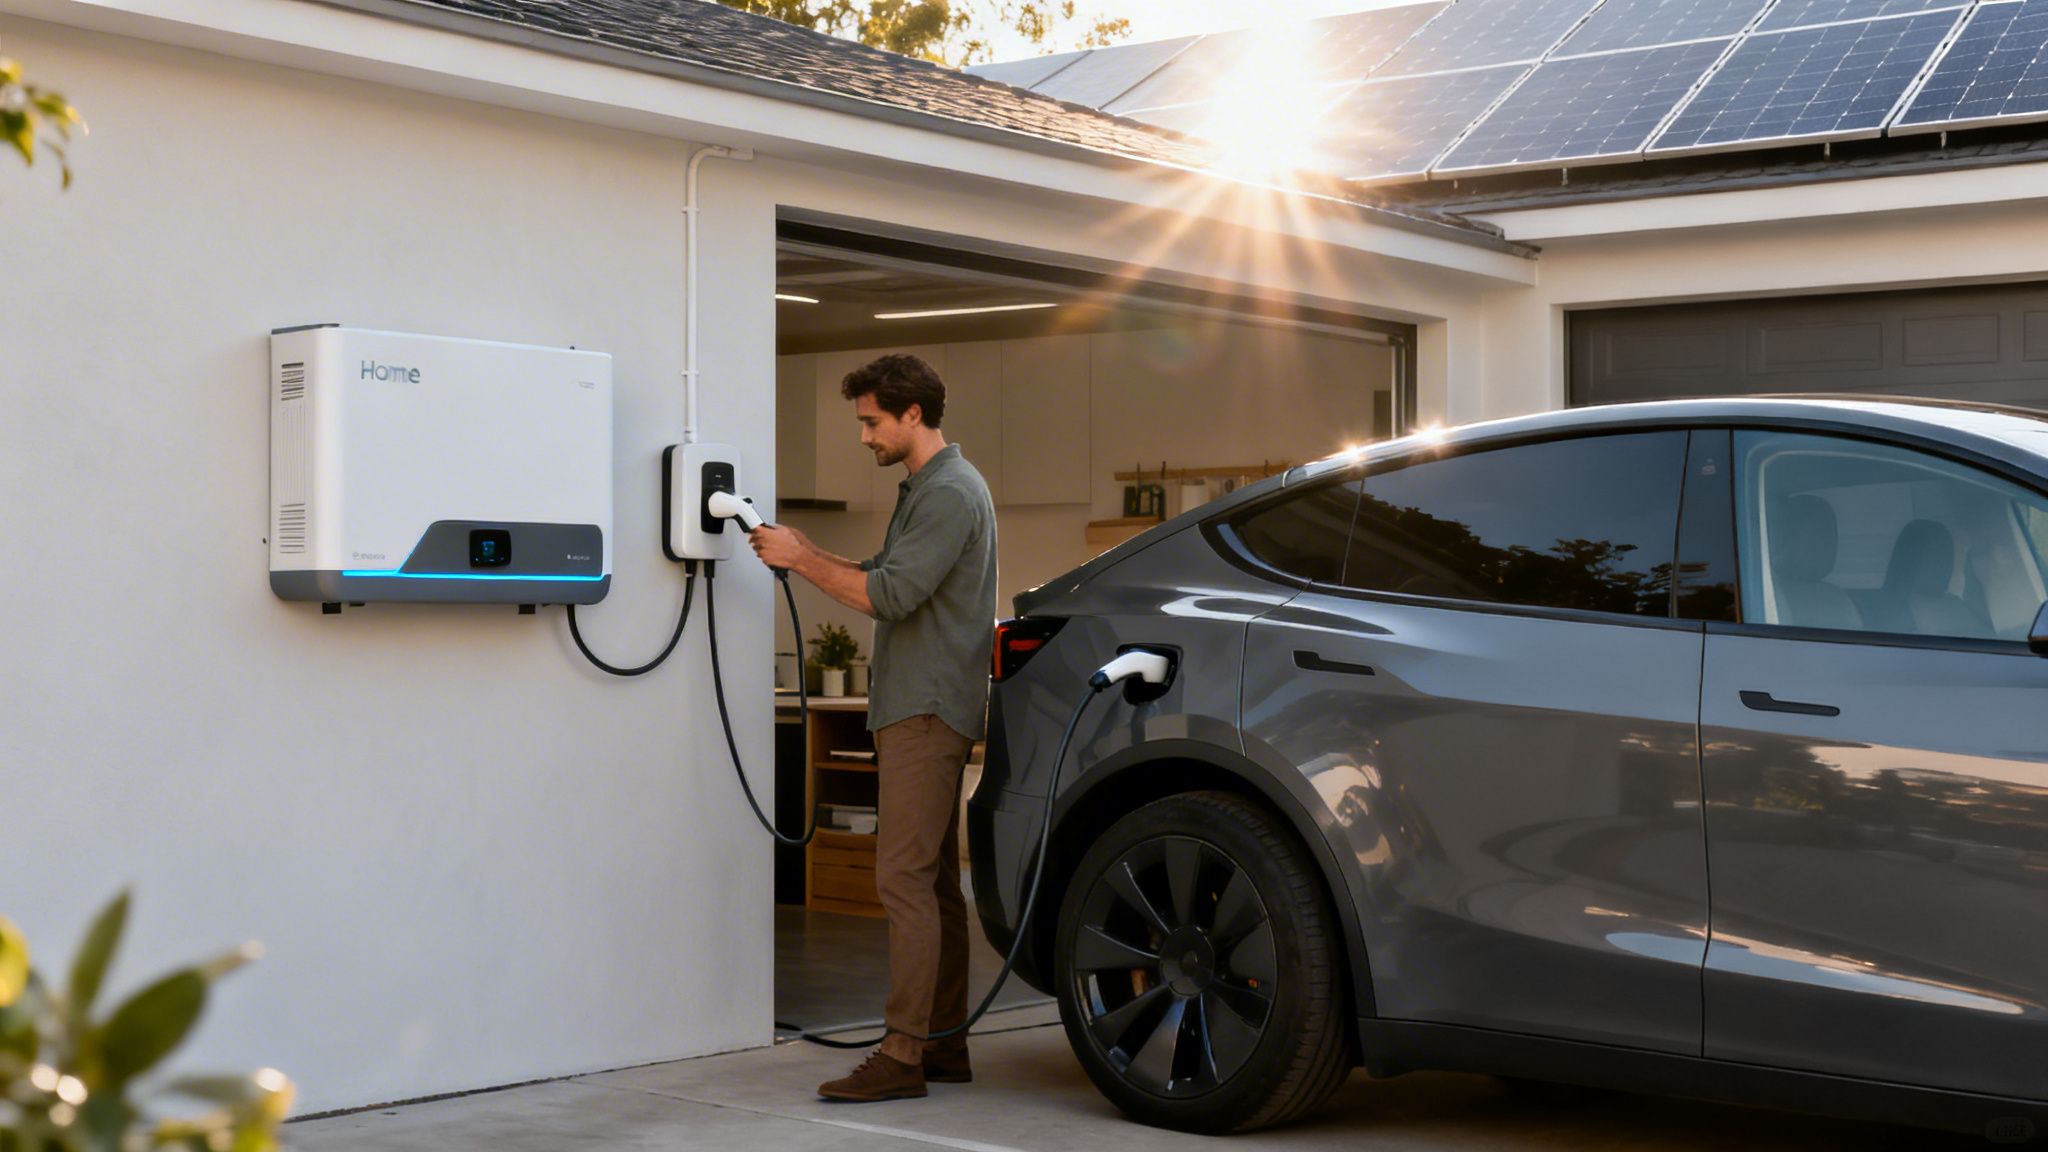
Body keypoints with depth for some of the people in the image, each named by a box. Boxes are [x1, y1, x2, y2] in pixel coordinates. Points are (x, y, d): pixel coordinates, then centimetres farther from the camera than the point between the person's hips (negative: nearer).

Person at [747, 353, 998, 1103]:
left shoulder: (949, 494, -14)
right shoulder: (926, 489, 20)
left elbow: (890, 595, -20)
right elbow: (887, 579, 23)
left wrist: (801, 561, -11)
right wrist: (806, 554, 11)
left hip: (927, 711, -11)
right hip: (919, 708, 11)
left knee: (906, 879, -12)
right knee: (932, 880, 11)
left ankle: (903, 1055, -13)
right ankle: (945, 1046, 16)